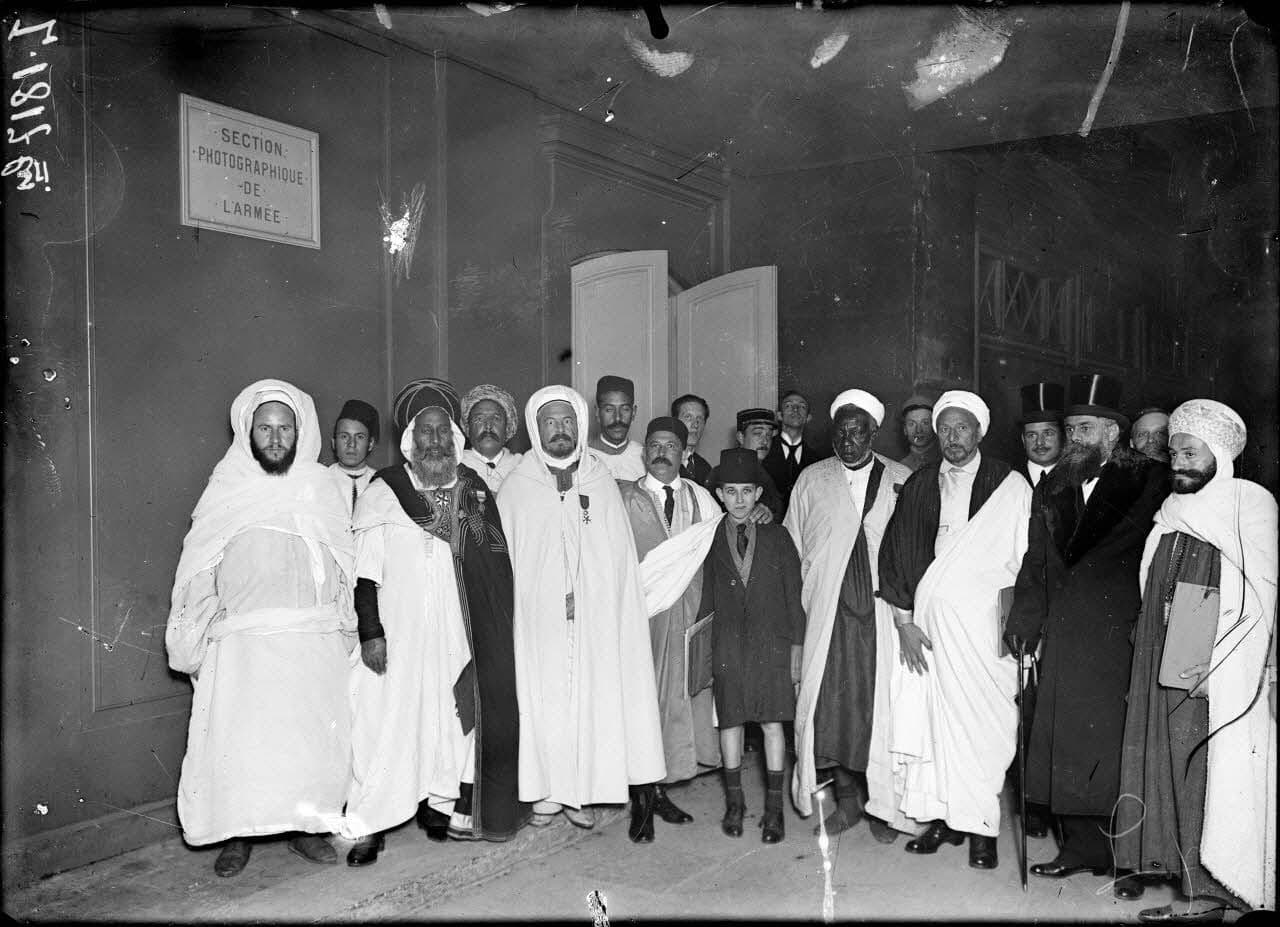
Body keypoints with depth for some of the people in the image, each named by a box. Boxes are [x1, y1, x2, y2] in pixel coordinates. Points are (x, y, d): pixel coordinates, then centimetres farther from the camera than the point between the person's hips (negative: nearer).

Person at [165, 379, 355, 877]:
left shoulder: (323, 489, 8)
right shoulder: (225, 491, 5)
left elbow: (345, 572, 13)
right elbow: (198, 573, 9)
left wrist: (344, 634, 12)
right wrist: (195, 647, 7)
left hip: (313, 638, 1)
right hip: (242, 639, -1)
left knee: (312, 737, 1)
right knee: (237, 735, -6)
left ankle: (306, 827, 16)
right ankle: (237, 834, 9)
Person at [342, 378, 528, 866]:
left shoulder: (473, 488, 9)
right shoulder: (383, 491, -2)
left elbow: (498, 561, 15)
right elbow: (364, 570, -6)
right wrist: (371, 632, -11)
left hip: (459, 632, 4)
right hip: (400, 630, -4)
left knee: (456, 716, 8)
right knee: (387, 718, -3)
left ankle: (450, 807, 21)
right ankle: (368, 826, 4)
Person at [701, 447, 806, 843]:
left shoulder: (777, 537, 3)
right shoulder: (711, 541, 4)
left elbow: (794, 597, 4)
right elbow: (706, 600, 6)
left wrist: (797, 649, 1)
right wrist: (703, 648, 0)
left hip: (772, 643, -1)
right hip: (728, 644, 1)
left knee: (772, 724, 1)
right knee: (730, 722, 6)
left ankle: (774, 808, 10)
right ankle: (734, 802, 20)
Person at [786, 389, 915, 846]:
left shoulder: (902, 481, 5)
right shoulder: (811, 481, 9)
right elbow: (792, 550, 12)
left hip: (883, 613, -1)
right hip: (828, 611, 1)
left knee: (881, 704, -1)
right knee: (831, 700, 1)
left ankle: (884, 804, 13)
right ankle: (846, 798, 17)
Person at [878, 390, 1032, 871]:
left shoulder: (1010, 486, 1)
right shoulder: (918, 485, 8)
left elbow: (1023, 558, 0)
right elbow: (894, 553, 7)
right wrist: (903, 620, -1)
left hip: (983, 625, -2)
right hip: (926, 624, 3)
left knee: (980, 722, -2)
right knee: (929, 717, 2)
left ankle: (981, 826, 9)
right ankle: (942, 817, 14)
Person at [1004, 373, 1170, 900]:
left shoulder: (1148, 482, -3)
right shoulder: (1053, 489, 13)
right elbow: (1036, 563, 14)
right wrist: (1024, 622, 6)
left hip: (1120, 638, -5)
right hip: (1062, 637, 5)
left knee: (1118, 745, 0)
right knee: (1065, 743, 9)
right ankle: (1081, 846, 22)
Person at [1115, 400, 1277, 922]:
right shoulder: (1173, 513, 15)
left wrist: (1215, 666, -14)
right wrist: (1153, 655, 8)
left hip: (1221, 670, -6)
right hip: (1167, 671, 6)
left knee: (1214, 776, -4)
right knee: (1175, 771, 4)